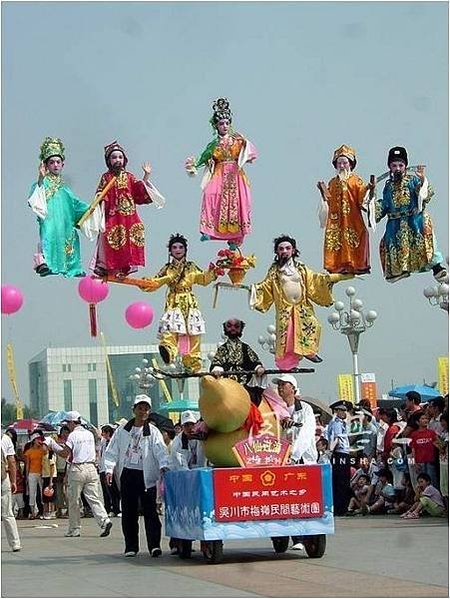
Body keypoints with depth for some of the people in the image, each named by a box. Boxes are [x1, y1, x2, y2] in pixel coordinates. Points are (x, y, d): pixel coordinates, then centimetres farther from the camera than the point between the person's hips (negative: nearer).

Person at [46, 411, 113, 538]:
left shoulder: (73, 435, -8)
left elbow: (65, 454, -9)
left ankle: (74, 529, 11)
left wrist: (53, 445, 6)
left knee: (74, 501, 6)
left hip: (77, 469, -5)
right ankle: (105, 521, -18)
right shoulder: (89, 434, 11)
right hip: (91, 467, 5)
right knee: (94, 498, 2)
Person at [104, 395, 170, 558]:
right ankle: (131, 546, 13)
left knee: (150, 511, -8)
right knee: (128, 512, 6)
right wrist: (109, 469, -3)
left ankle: (154, 545, -12)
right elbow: (112, 451, 10)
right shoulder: (123, 430, 10)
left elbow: (160, 450, -10)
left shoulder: (153, 431, 3)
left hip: (146, 476, -3)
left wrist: (164, 466, -28)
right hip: (127, 474, 3)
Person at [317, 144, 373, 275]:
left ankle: (356, 266, -11)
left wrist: (367, 189, -20)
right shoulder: (333, 182, 17)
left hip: (352, 219, -4)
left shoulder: (355, 180, 4)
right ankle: (338, 267, -3)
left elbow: (362, 198, -4)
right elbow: (329, 201, 14)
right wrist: (323, 190, 5)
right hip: (336, 219, 4)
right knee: (334, 242, -4)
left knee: (352, 242, -11)